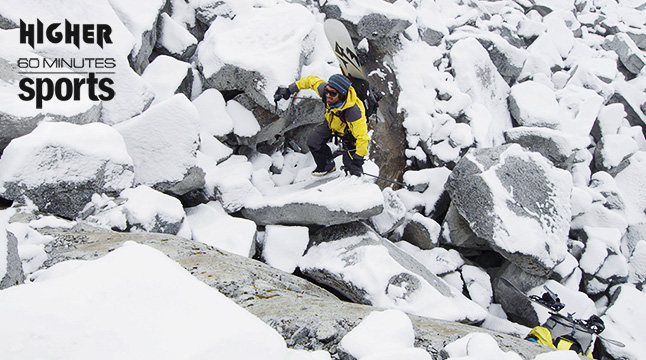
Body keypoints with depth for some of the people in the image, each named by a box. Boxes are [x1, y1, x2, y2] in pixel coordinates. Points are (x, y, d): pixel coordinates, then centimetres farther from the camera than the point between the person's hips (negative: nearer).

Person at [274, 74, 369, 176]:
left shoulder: (354, 111, -46)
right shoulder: (324, 90, -32)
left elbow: (362, 137, -42)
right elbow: (312, 80, -11)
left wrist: (358, 160, -44)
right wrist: (289, 90, -6)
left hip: (350, 131, -5)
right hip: (331, 123, 5)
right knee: (313, 141, -5)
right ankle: (327, 166, 18)